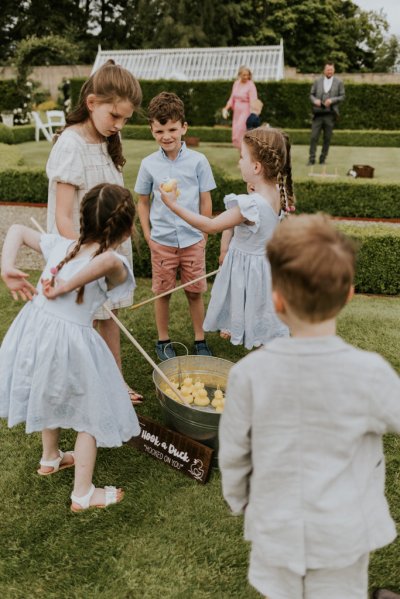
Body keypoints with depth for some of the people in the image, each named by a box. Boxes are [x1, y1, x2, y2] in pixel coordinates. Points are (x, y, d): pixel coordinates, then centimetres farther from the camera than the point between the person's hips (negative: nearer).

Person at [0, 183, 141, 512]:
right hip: (69, 340, -7)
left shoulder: (61, 245, 6)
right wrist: (66, 286, -28)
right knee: (92, 413, 16)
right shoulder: (115, 266, -13)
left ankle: (50, 458, 57)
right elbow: (110, 260, -38)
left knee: (52, 396, 33)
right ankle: (83, 493, 26)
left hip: (33, 328, 7)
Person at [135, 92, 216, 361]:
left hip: (193, 239, -1)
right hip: (161, 240, 1)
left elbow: (206, 200, 1)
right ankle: (163, 341, 28)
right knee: (162, 292, 11)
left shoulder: (198, 160, -5)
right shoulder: (149, 164, -2)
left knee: (195, 292, 10)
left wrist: (204, 234, 1)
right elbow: (143, 202, 7)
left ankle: (200, 340, 27)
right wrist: (148, 235, 1)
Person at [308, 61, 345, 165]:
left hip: (330, 114, 0)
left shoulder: (339, 82, 6)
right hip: (318, 113, 0)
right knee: (314, 137, -4)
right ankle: (311, 159, 1)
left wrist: (332, 100, -12)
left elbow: (342, 96, 5)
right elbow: (311, 94, 12)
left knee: (327, 138, 4)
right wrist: (315, 100, -10)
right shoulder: (317, 81, 10)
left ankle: (323, 159, 13)